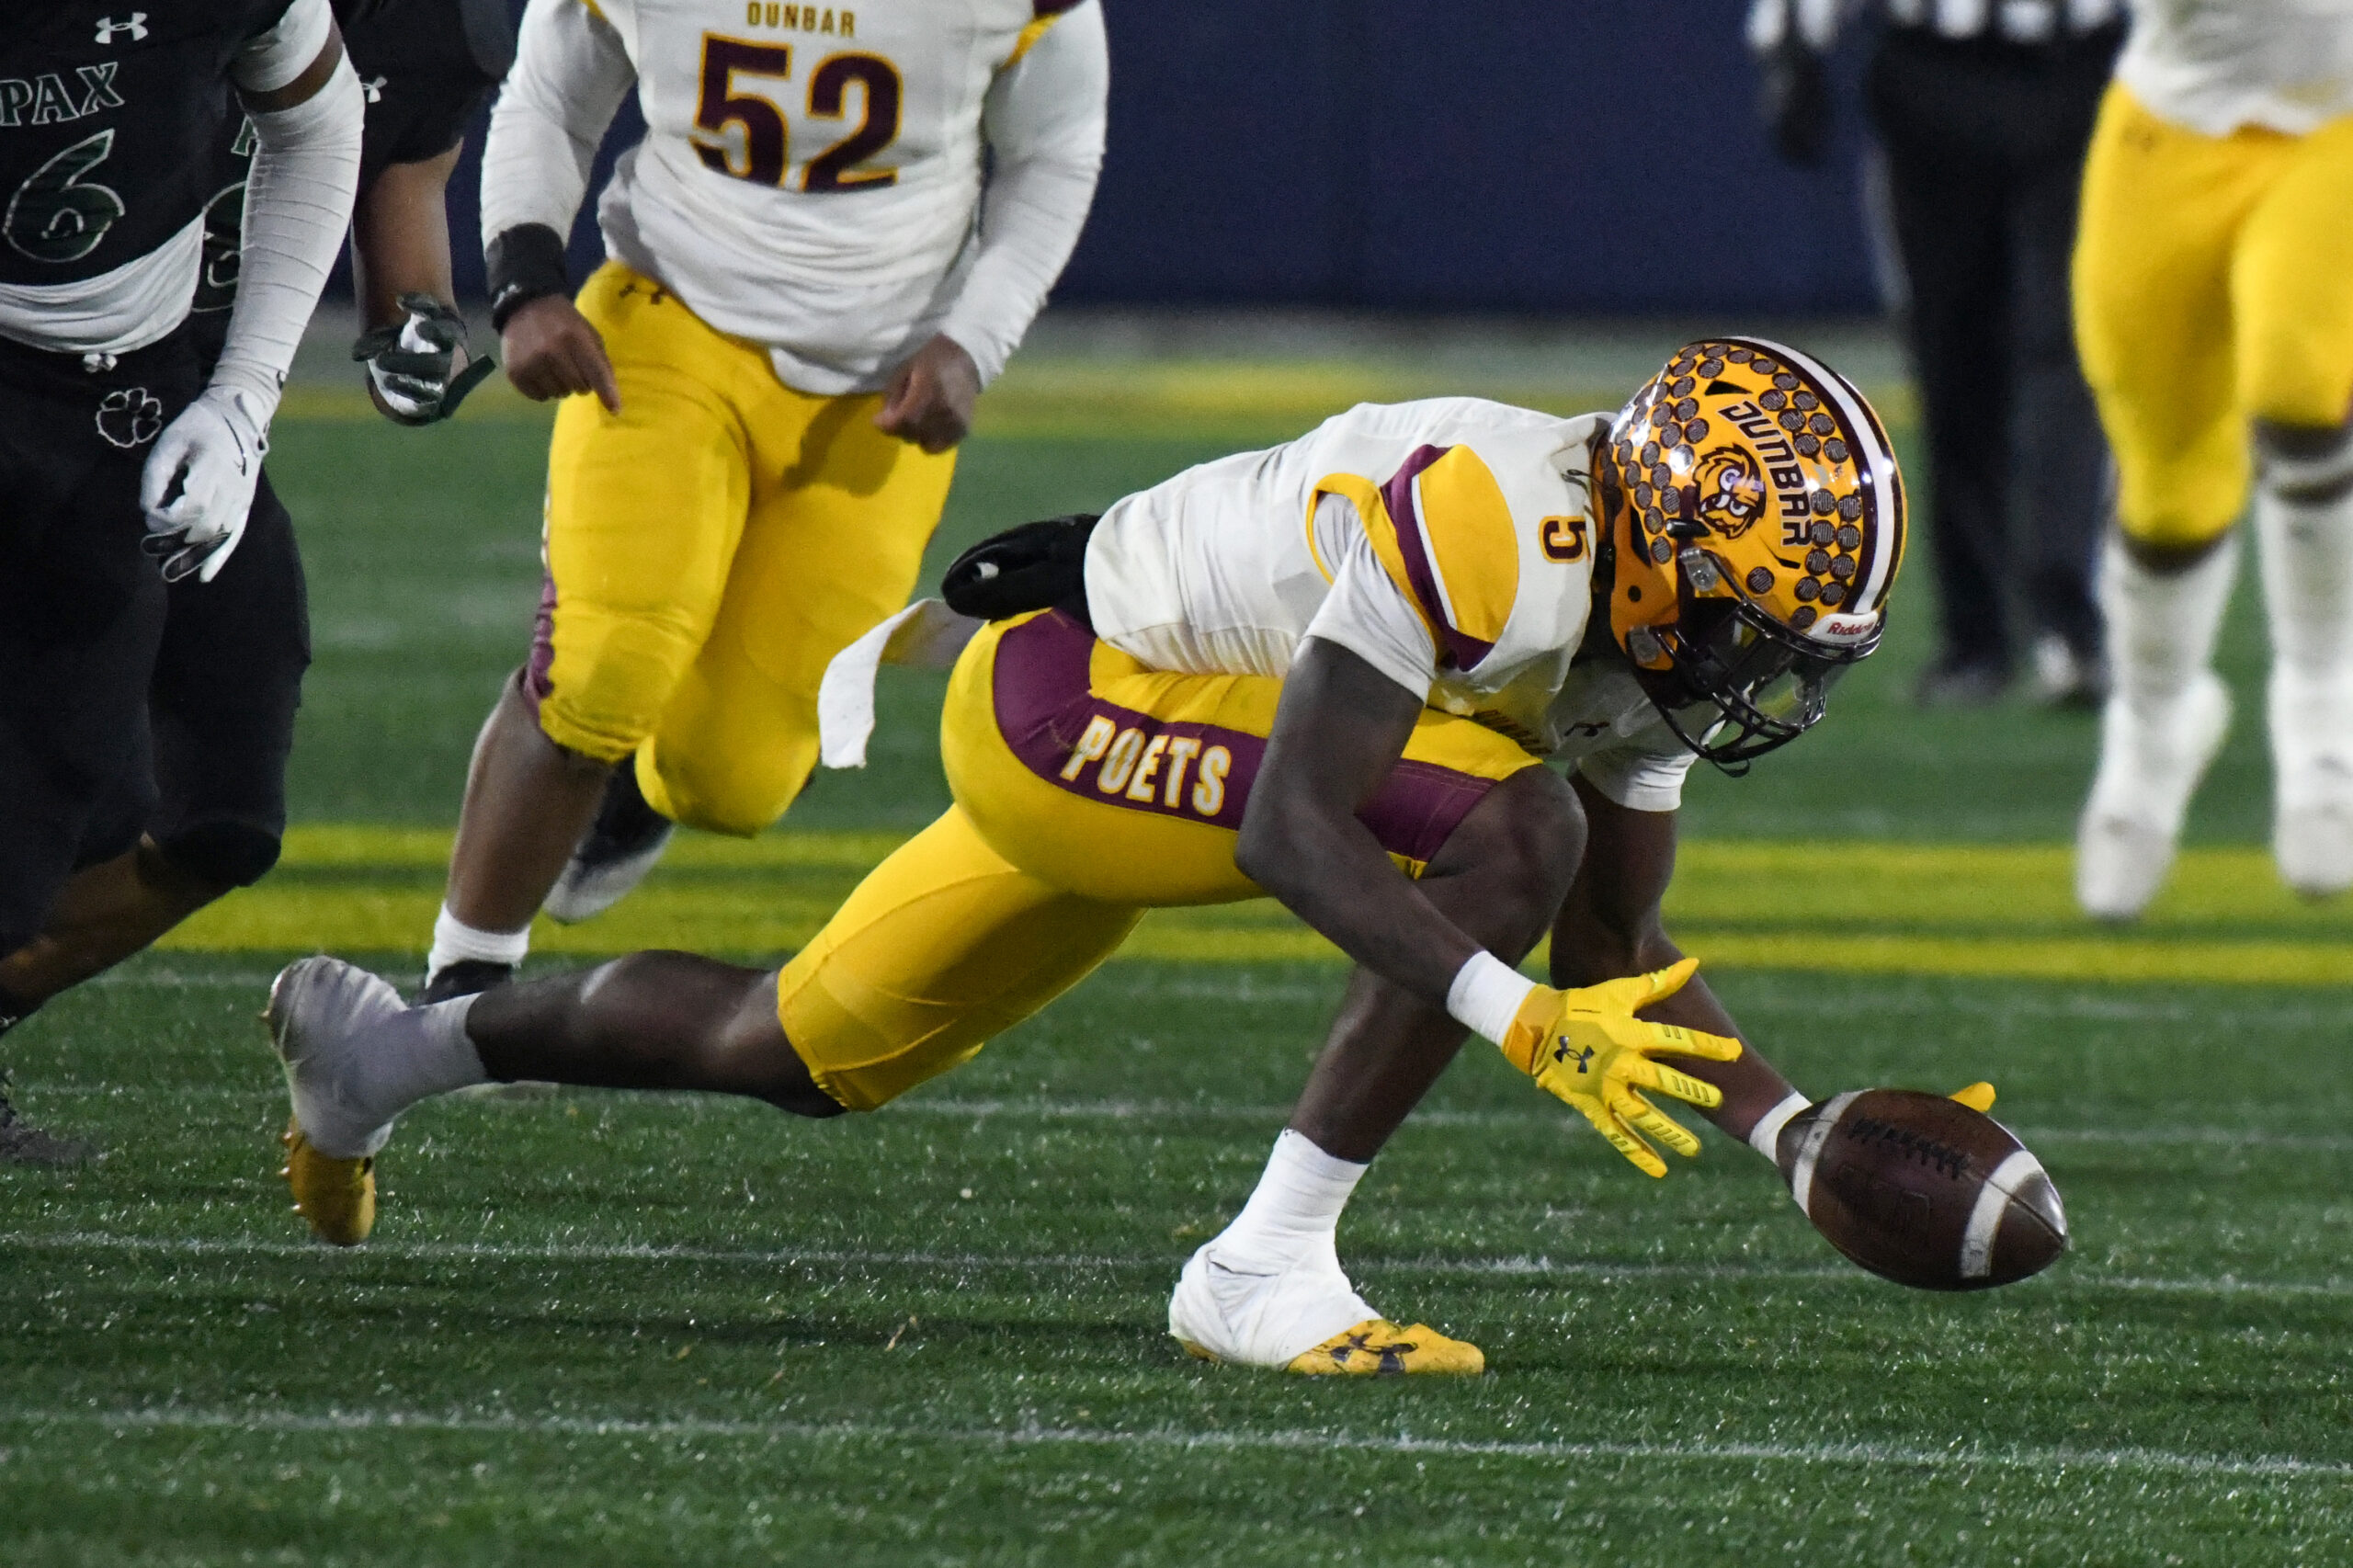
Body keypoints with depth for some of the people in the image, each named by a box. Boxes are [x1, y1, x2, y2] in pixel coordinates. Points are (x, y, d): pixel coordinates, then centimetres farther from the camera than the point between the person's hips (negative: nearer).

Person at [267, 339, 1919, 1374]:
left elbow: (1616, 958, 6)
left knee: (800, 1054, 25)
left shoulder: (1650, 622, -2)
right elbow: (1296, 833, -34)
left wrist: (1801, 1136, -6)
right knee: (1510, 830, -26)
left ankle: (391, 1046, 45)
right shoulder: (1485, 520, -31)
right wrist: (1524, 1020, -40)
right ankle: (1267, 1265, -20)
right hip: (1072, 696, -9)